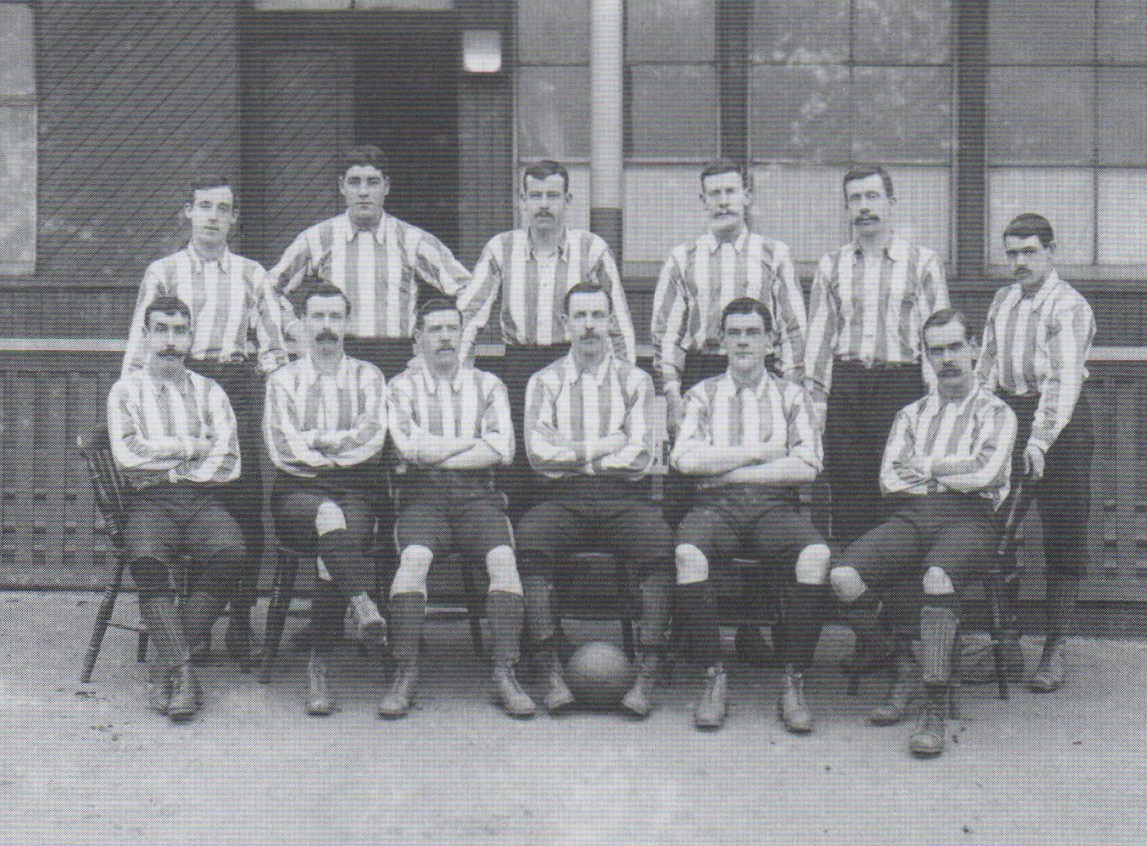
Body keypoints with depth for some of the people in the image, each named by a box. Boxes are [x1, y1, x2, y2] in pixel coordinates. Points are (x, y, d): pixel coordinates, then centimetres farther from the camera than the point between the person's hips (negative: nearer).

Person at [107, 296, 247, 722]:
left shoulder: (209, 392, 18)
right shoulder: (126, 391, 13)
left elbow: (228, 464, 5)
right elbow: (127, 455, -4)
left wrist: (162, 459, -1)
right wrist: (191, 448, -1)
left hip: (202, 499, 2)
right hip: (148, 501, -1)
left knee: (231, 551, -31)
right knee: (147, 557, -35)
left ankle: (166, 664, -25)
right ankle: (182, 668, -34)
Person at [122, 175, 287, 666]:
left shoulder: (251, 275, 15)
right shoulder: (162, 273, 11)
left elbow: (274, 348, 15)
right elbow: (139, 346, 11)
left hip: (239, 390, 1)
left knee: (246, 508, -6)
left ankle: (240, 625, 1)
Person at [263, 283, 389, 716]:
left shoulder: (367, 377, 17)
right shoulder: (283, 380, 17)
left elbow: (372, 440, 0)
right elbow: (283, 450, 2)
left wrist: (317, 440, -2)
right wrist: (341, 449, 0)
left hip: (355, 489, 0)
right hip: (299, 491, 0)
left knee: (334, 552, -32)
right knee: (328, 517, -38)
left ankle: (318, 666, -30)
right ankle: (365, 607, -52)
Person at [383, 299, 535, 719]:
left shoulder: (487, 385, 16)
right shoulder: (403, 386, 13)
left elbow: (503, 449, 0)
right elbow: (410, 447, -6)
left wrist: (438, 454, -4)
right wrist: (473, 441, -1)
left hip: (476, 494, 1)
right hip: (422, 495, -1)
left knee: (503, 558, -28)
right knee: (414, 558, -32)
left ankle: (505, 673, -30)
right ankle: (405, 675, -31)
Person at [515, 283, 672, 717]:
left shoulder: (635, 381, 14)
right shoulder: (545, 382, 15)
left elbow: (639, 459, 1)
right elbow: (539, 453, -1)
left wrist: (572, 457, -1)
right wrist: (605, 446, -2)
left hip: (623, 498, 0)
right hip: (563, 500, 0)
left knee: (657, 538, -32)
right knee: (530, 535, -32)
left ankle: (646, 679, -32)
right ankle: (554, 676, -31)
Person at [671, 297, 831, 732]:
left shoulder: (791, 396, 16)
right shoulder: (702, 395, 17)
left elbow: (807, 466, 0)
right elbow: (686, 458, -2)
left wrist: (729, 469, -5)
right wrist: (760, 453, -3)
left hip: (775, 505, 0)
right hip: (716, 505, 0)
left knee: (816, 554, -33)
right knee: (688, 553, -35)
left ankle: (794, 683, -24)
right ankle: (713, 679, -24)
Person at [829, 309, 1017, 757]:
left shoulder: (996, 413, 14)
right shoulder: (912, 414, 27)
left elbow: (984, 473, -5)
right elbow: (889, 479, 11)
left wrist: (928, 466, 6)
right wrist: (952, 475, 1)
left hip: (968, 519, -4)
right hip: (911, 518, 4)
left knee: (938, 578, -39)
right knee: (844, 576, -25)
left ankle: (935, 710, -37)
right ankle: (901, 669, -4)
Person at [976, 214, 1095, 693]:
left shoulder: (1069, 307, -9)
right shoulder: (1002, 301, 13)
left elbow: (1064, 379, -18)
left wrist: (1040, 438, -25)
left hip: (1061, 420, -6)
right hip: (1007, 412, 6)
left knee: (1063, 539, -1)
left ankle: (1055, 650, 3)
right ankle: (1005, 636, 16)